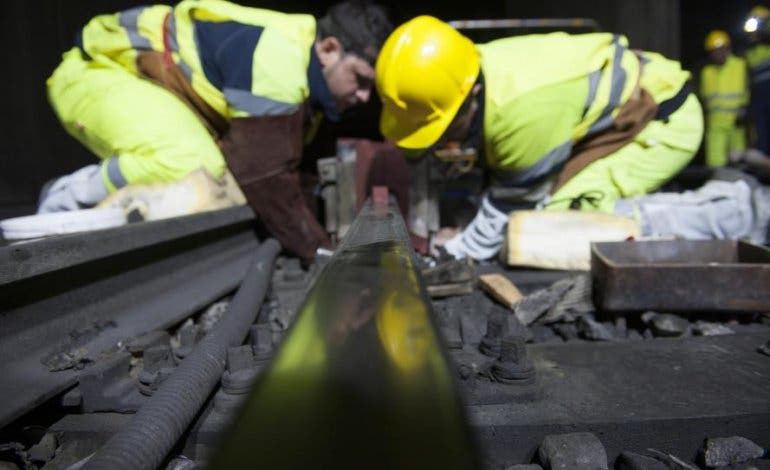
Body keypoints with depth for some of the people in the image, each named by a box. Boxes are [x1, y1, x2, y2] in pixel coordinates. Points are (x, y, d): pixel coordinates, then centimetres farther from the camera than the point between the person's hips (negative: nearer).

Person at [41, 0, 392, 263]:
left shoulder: (309, 73, 0)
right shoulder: (276, 61, -31)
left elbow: (280, 164, 5)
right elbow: (266, 177, -32)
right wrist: (320, 252, -23)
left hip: (158, 82, 9)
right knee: (195, 164, -35)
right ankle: (68, 199, -11)